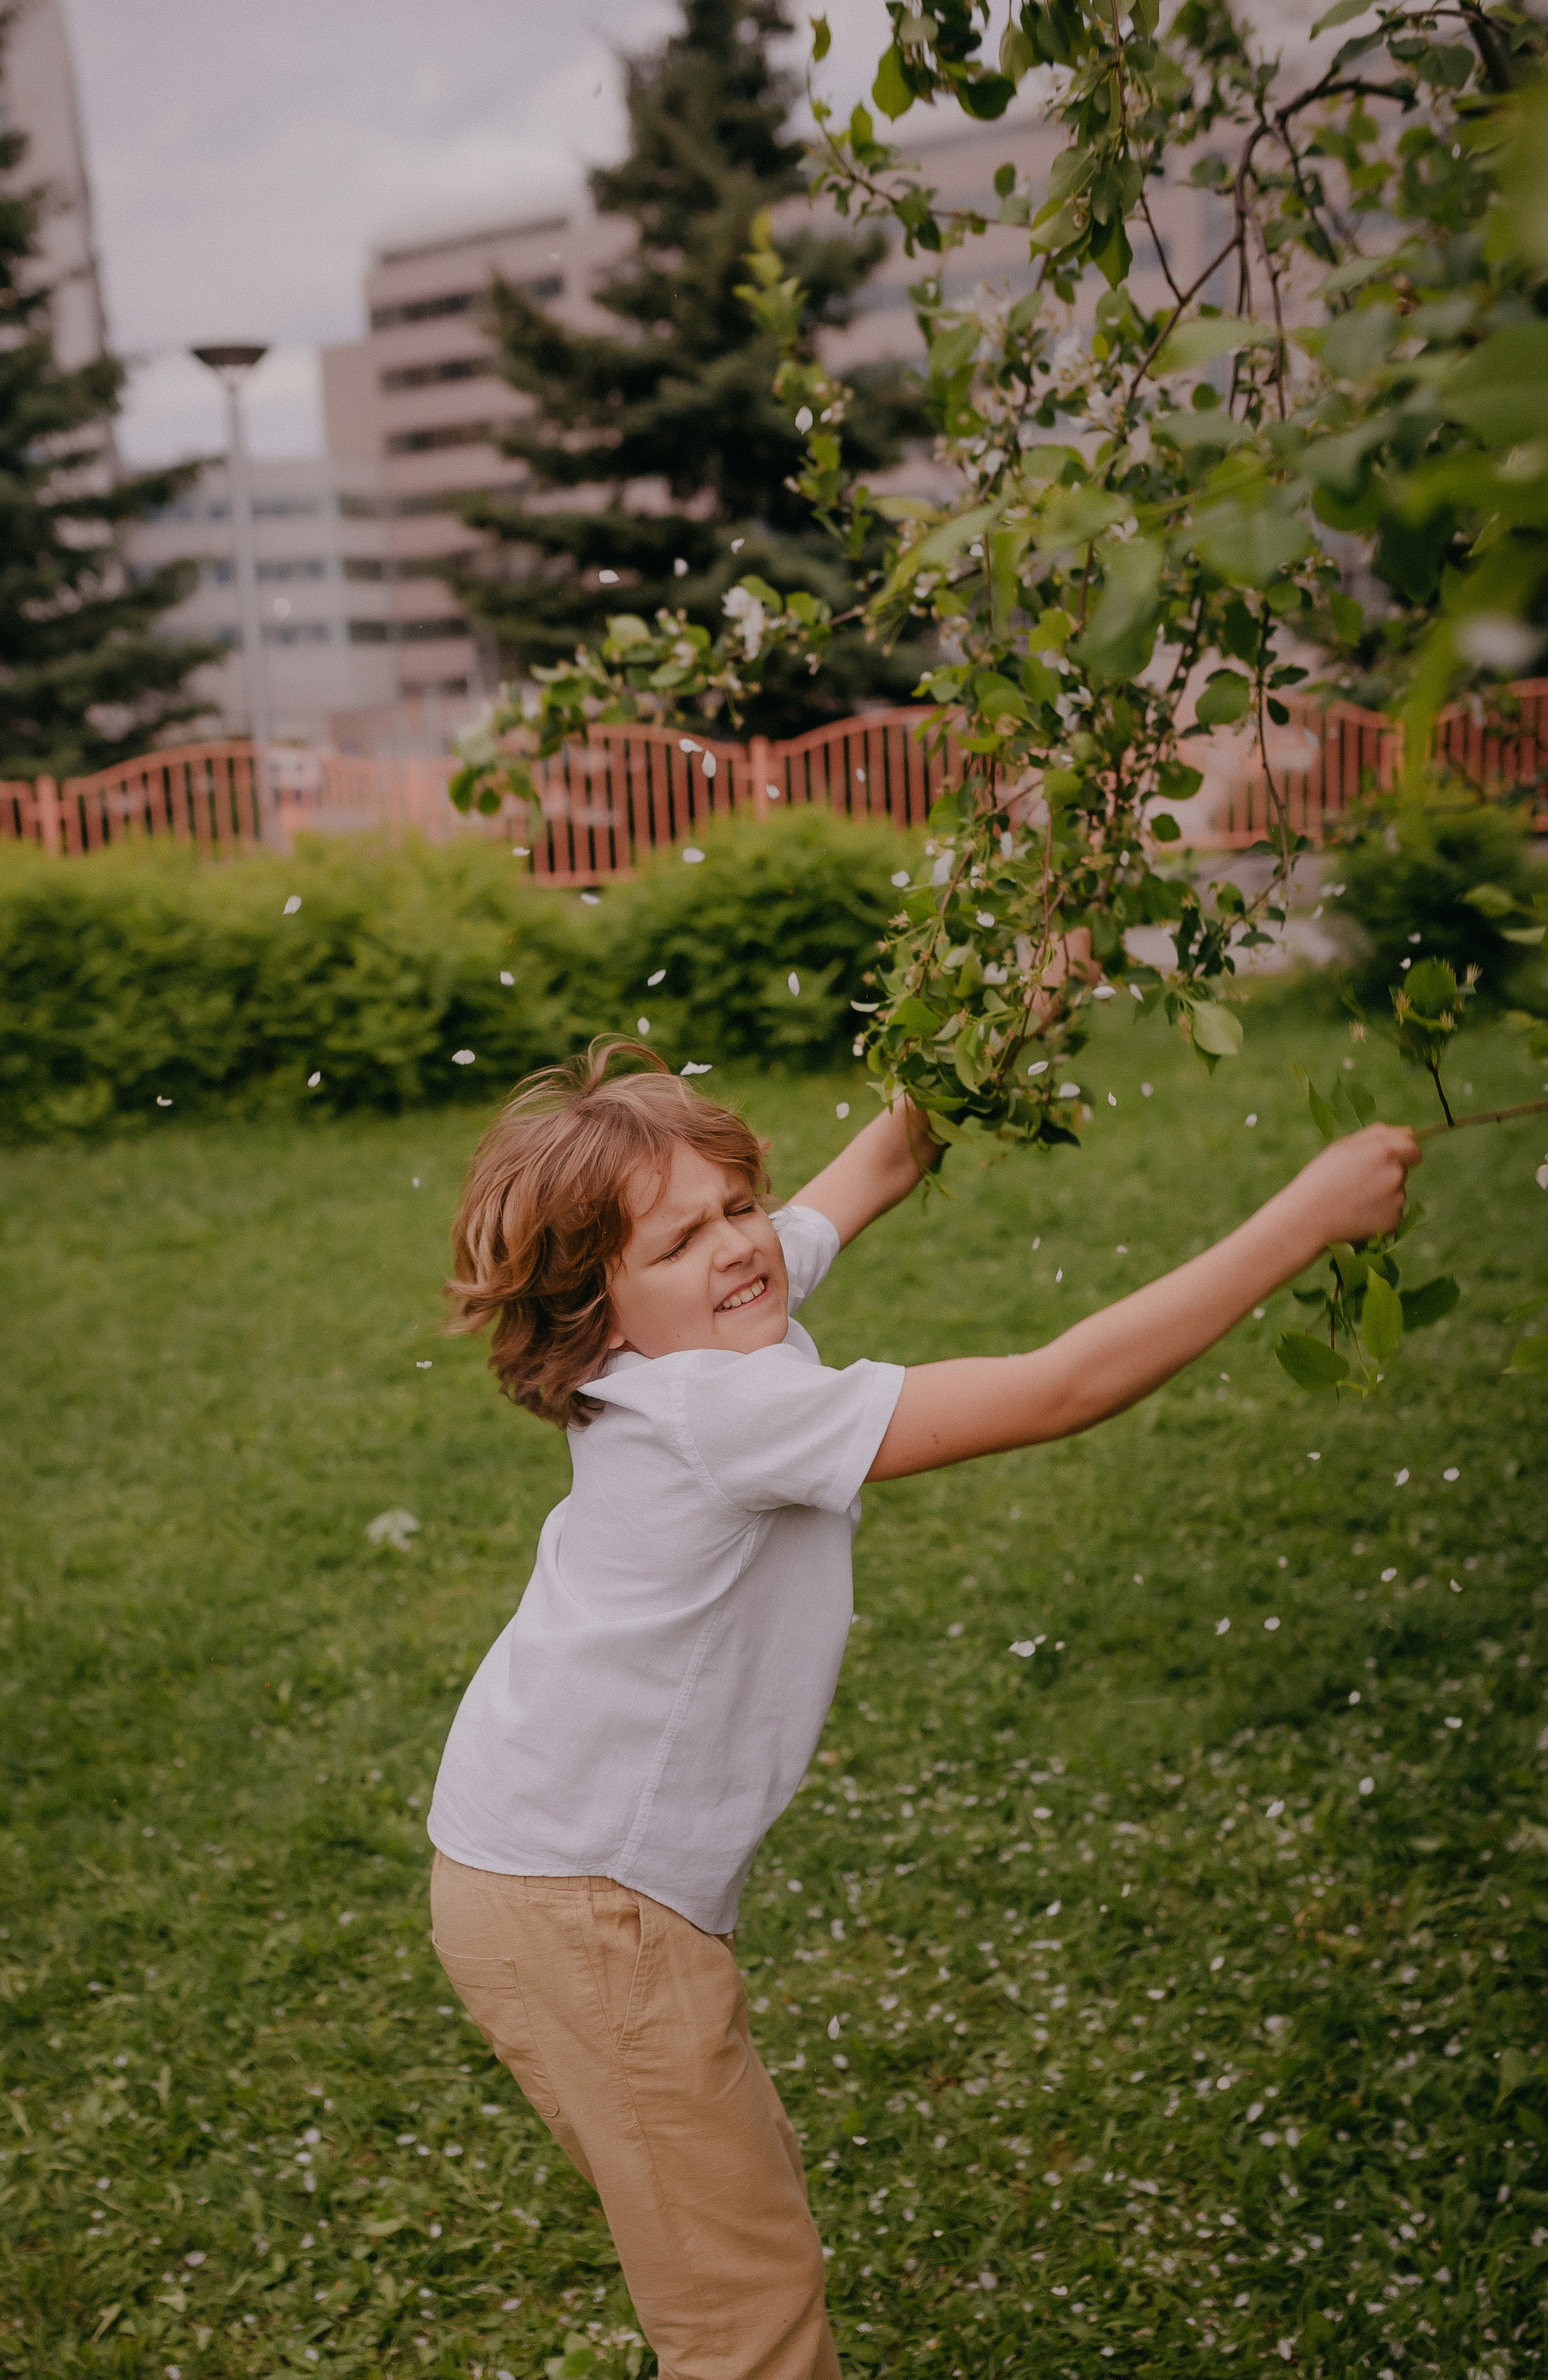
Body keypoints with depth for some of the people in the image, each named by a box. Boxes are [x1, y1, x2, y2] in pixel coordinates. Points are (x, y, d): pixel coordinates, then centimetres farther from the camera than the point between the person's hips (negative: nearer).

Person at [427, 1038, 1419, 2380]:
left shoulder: (691, 1354, -3)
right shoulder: (724, 1406, -29)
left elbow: (884, 1164, 10)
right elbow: (1060, 1393, -31)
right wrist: (1311, 1215, -27)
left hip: (560, 1860, 9)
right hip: (574, 1909, -9)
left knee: (747, 2200, 25)